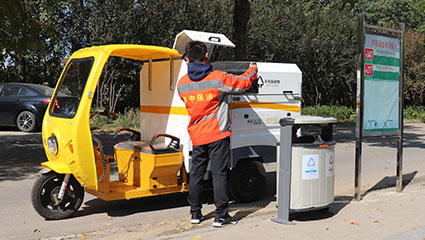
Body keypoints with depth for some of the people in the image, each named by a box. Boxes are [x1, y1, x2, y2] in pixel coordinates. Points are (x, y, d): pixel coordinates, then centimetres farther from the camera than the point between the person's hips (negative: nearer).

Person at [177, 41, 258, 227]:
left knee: (196, 173, 13)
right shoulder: (218, 78, -10)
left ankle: (195, 213, 21)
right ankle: (221, 216, 3)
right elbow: (243, 83, 1)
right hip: (217, 135, -4)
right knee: (219, 174, 0)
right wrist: (252, 70, 22)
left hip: (197, 136, 4)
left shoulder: (182, 83, 3)